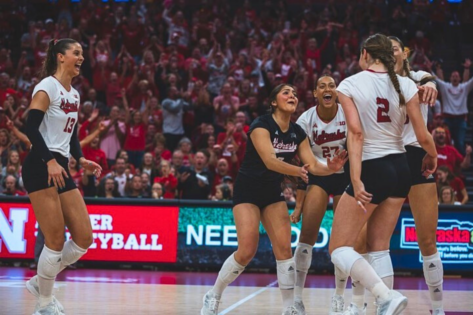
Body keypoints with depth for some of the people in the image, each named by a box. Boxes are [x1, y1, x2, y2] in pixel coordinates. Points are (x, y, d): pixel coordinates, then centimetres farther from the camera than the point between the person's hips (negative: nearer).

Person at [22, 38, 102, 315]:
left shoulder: (74, 95, 17)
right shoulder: (48, 86, -8)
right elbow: (31, 128, -17)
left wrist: (81, 160, 6)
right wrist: (50, 161, -26)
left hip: (61, 169, 9)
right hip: (40, 168, -8)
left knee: (84, 238, 4)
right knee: (56, 241, -8)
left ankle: (40, 282, 21)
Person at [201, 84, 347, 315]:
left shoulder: (298, 133, 0)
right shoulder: (261, 125, -20)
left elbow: (312, 165, -5)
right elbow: (270, 160, -33)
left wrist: (330, 168, -27)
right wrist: (298, 172, -47)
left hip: (273, 192, 6)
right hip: (247, 191, -6)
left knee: (284, 248, -8)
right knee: (247, 251, -14)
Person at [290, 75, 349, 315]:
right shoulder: (305, 120, -10)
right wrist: (298, 204, -9)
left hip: (346, 176, 0)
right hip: (319, 176, 0)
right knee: (307, 235, -12)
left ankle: (339, 296, 11)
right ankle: (296, 295, -6)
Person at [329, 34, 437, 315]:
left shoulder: (349, 85, -7)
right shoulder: (405, 85, 1)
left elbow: (356, 133, -17)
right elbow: (423, 136, 0)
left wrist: (356, 180, -20)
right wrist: (432, 157, 21)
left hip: (371, 170, -5)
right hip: (400, 169, 5)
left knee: (339, 248, 1)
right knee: (379, 248, 14)